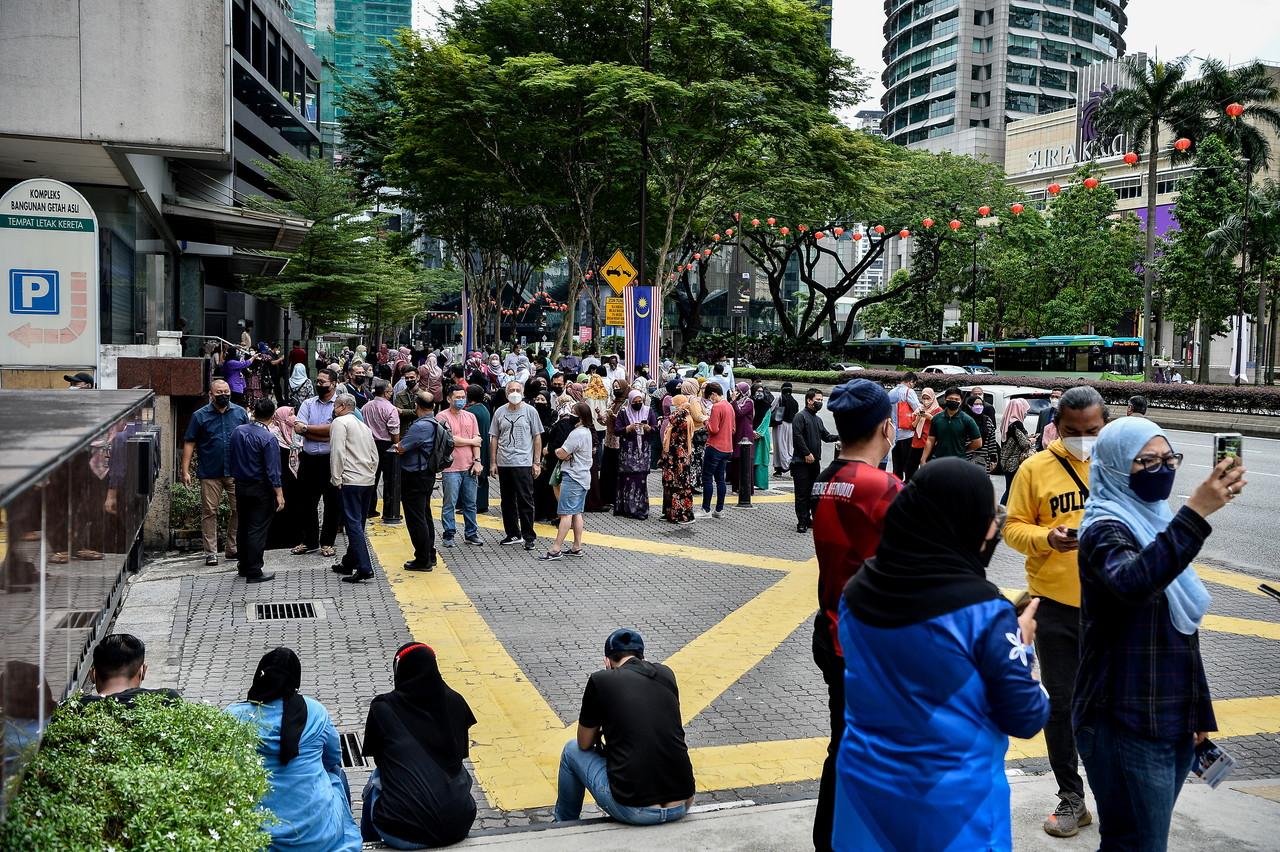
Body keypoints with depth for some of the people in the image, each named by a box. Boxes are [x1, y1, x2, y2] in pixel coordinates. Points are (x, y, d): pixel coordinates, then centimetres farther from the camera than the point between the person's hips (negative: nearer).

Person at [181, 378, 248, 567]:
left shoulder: (240, 413, 7)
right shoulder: (200, 416, 1)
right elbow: (189, 443, 1)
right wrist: (185, 470, -6)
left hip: (236, 472, 2)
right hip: (210, 473, -2)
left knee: (240, 509, 2)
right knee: (209, 512, 2)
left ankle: (233, 549, 16)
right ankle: (211, 553, 9)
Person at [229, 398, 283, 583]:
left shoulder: (238, 431, 0)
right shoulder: (268, 439, -19)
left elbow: (232, 458, 10)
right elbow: (272, 470, -19)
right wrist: (279, 494, -15)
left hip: (240, 486, 6)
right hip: (261, 489, -6)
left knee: (243, 527, 17)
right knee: (258, 530, -1)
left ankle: (244, 567, 27)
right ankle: (254, 572, 1)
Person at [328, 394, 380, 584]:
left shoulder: (339, 422, -5)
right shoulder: (364, 426, 21)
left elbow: (337, 452, -15)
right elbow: (375, 456, 20)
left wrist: (336, 479, -12)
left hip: (351, 481, -8)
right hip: (368, 481, 8)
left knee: (353, 525, -9)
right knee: (358, 524, 15)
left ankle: (364, 568, -15)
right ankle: (349, 563, 26)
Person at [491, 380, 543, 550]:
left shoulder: (530, 411, 1)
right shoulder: (499, 412, 8)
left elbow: (537, 437, 2)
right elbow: (494, 438, 11)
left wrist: (537, 462, -3)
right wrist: (493, 462, 6)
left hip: (523, 463, -4)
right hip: (503, 464, 4)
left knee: (525, 501, -4)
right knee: (507, 501, 11)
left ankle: (529, 536, 3)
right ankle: (513, 534, 22)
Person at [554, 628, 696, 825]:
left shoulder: (601, 680, -1)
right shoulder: (666, 674, 11)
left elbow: (584, 744, 12)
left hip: (633, 811, -4)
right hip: (680, 808, 5)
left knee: (572, 750, 24)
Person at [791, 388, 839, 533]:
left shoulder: (817, 420, 20)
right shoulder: (801, 416, -7)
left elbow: (826, 436, 21)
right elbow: (797, 436, -17)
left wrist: (839, 437, 4)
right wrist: (807, 453, -19)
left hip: (815, 461, 8)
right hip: (802, 462, -8)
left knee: (812, 492, 12)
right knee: (802, 493, -6)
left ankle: (808, 518, 20)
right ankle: (802, 522, -4)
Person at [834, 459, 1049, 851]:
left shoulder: (857, 592, -6)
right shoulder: (983, 610, -20)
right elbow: (1025, 717, -14)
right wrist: (1021, 644, 3)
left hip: (865, 784, 5)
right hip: (955, 800, -4)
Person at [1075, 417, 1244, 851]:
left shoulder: (1156, 521, 12)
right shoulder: (1106, 529, -14)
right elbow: (1133, 583, -39)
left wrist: (1199, 709, 21)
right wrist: (1196, 511, -44)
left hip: (1174, 718, 8)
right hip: (1126, 725, -8)